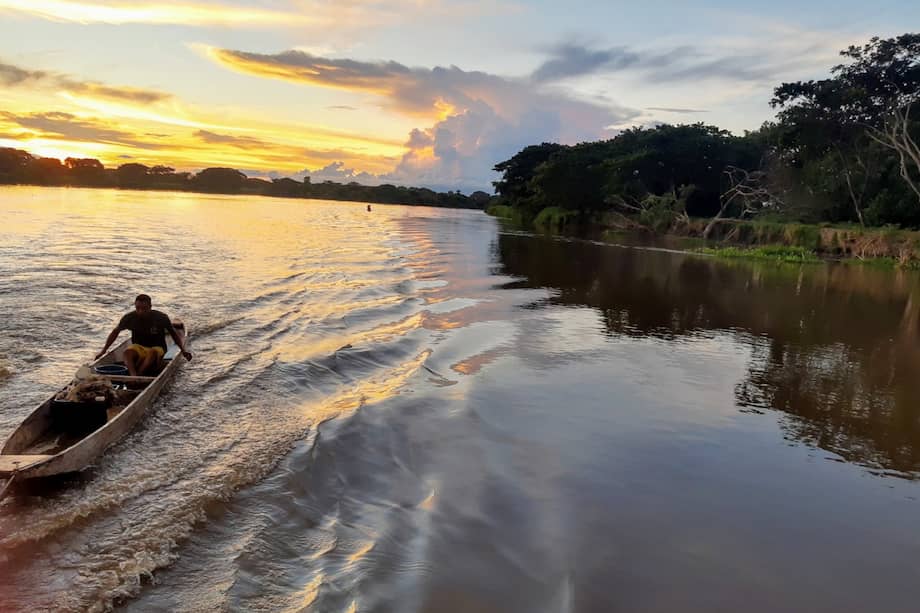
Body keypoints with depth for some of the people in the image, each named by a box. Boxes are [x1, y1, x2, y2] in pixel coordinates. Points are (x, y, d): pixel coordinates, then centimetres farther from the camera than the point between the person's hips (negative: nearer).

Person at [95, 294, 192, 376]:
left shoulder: (161, 318, -12)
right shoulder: (130, 318, -7)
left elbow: (176, 335, -1)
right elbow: (115, 332, 11)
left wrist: (183, 350, -16)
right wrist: (104, 350, 8)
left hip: (157, 348, -2)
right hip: (138, 347, 2)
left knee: (152, 353, -39)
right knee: (128, 352, -34)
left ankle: (137, 374, -47)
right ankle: (133, 376, -54)